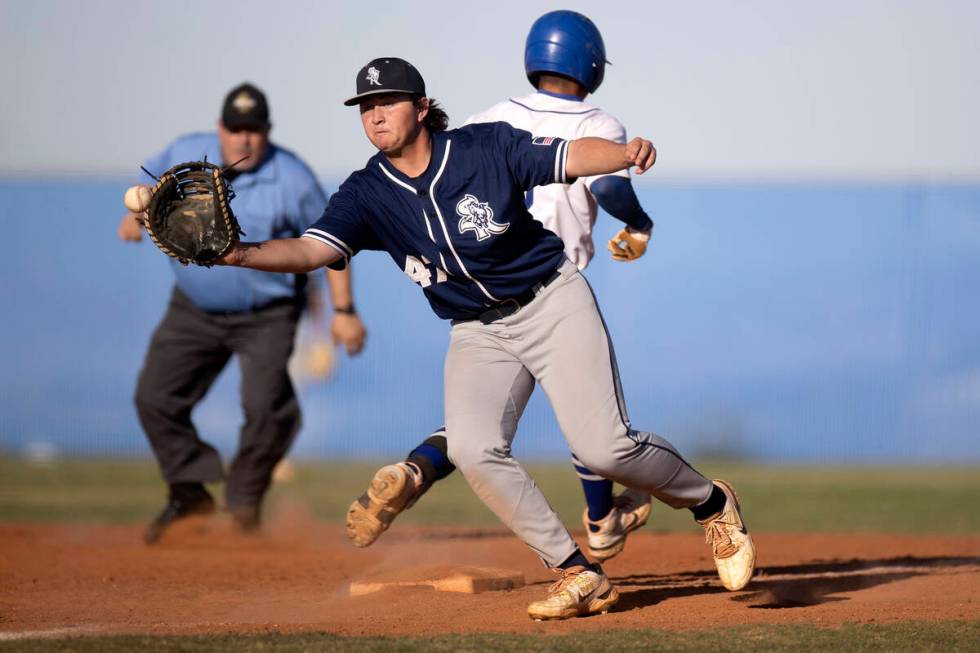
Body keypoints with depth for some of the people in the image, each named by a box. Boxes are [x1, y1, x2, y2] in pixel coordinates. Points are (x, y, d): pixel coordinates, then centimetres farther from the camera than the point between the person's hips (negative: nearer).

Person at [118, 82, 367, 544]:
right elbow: (154, 177, 15)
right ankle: (190, 492, 18)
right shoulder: (185, 155, -8)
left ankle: (245, 498, 6)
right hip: (194, 310, 4)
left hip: (266, 316, -4)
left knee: (266, 406, -19)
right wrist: (137, 213, -6)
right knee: (154, 397, -1)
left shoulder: (292, 179, -17)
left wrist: (343, 310, -11)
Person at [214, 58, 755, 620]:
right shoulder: (367, 194, -7)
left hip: (553, 304, -3)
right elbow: (311, 250, -20)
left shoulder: (487, 147, -12)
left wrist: (626, 152, -38)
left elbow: (573, 157, -16)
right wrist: (243, 255, -39)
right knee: (473, 450, -22)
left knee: (604, 447, -15)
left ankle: (711, 503, 15)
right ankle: (579, 574, -9)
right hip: (478, 335, 3)